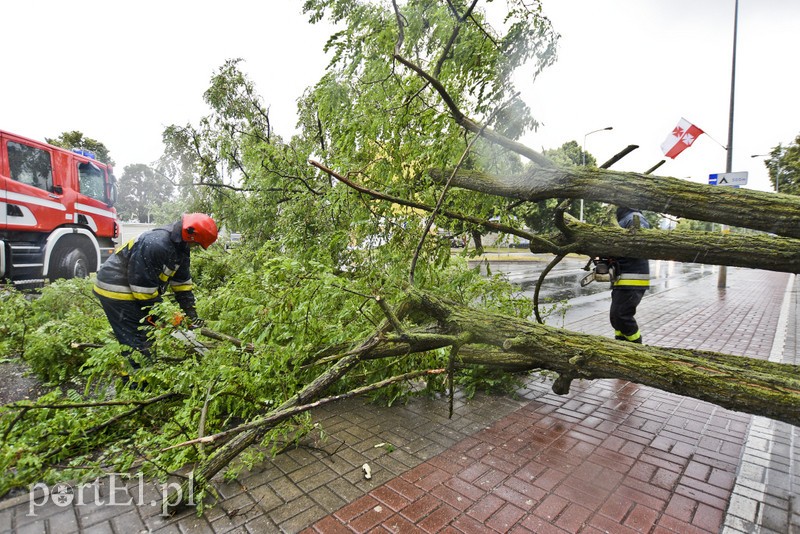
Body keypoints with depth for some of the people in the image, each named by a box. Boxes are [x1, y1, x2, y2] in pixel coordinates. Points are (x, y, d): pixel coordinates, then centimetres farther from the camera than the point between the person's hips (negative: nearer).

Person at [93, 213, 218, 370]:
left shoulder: (180, 245, -1)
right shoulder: (157, 245, -31)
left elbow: (182, 280, 5)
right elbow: (143, 283, -26)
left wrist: (190, 311, 2)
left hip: (132, 289, 10)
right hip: (115, 291, -10)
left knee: (149, 336, 14)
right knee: (137, 343, -9)